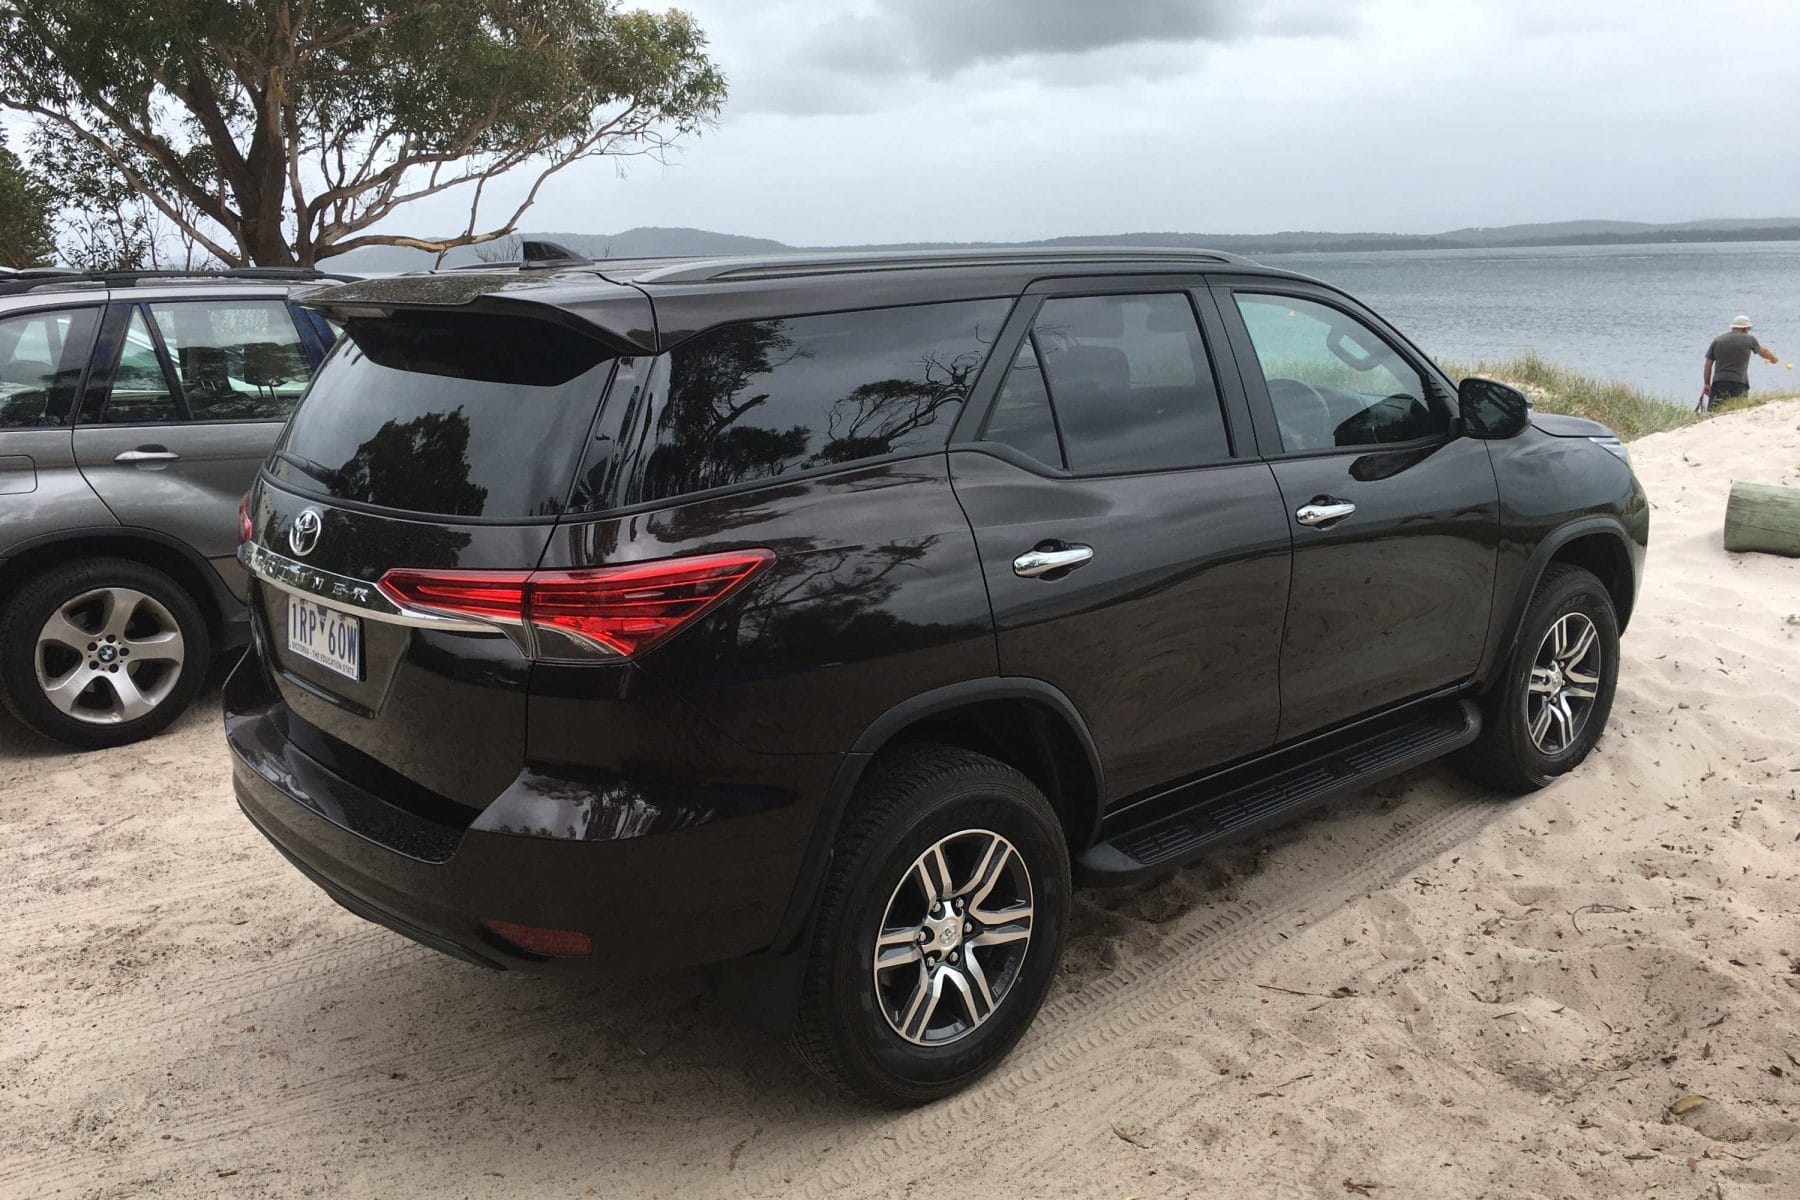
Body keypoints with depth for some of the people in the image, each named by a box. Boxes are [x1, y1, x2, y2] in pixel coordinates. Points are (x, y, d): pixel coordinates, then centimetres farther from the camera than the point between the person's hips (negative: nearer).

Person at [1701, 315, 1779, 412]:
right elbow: (1763, 352, 26)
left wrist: (1706, 384, 14)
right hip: (1739, 384, -1)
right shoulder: (1749, 339, 7)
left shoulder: (1717, 340, 11)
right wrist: (1774, 358, 47)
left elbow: (1708, 364, 9)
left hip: (1718, 383, 2)